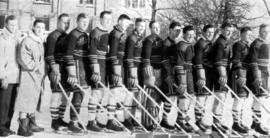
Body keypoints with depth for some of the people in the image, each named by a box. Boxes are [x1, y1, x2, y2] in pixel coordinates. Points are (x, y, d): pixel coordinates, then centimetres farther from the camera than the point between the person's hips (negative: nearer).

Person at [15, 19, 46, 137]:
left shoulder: (41, 42, 15)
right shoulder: (27, 41, -13)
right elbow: (23, 60, -19)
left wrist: (43, 72, 11)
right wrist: (37, 68, -13)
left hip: (38, 76, 9)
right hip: (28, 74, -9)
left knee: (33, 101, 14)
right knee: (25, 100, -6)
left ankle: (31, 124, 24)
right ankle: (23, 127, -1)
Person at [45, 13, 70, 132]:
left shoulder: (67, 36, 17)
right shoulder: (53, 36, -7)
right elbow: (49, 55, -13)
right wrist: (55, 70, -20)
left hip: (67, 70, 8)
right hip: (57, 70, -8)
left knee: (65, 95, 10)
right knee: (57, 94, -6)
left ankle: (60, 119, 20)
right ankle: (54, 121, 2)